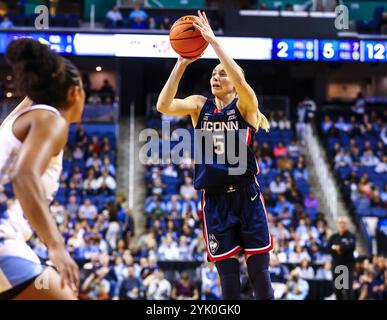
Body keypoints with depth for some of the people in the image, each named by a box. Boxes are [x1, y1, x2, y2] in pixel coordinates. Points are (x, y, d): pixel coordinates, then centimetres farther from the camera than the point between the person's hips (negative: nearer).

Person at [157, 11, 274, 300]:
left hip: (246, 196, -3)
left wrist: (213, 41, -24)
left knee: (260, 274, -1)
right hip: (215, 199, 3)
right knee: (228, 276, 3)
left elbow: (240, 80, -23)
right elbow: (163, 106, -8)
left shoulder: (245, 105, -1)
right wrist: (182, 64, -12)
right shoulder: (200, 105, 9)